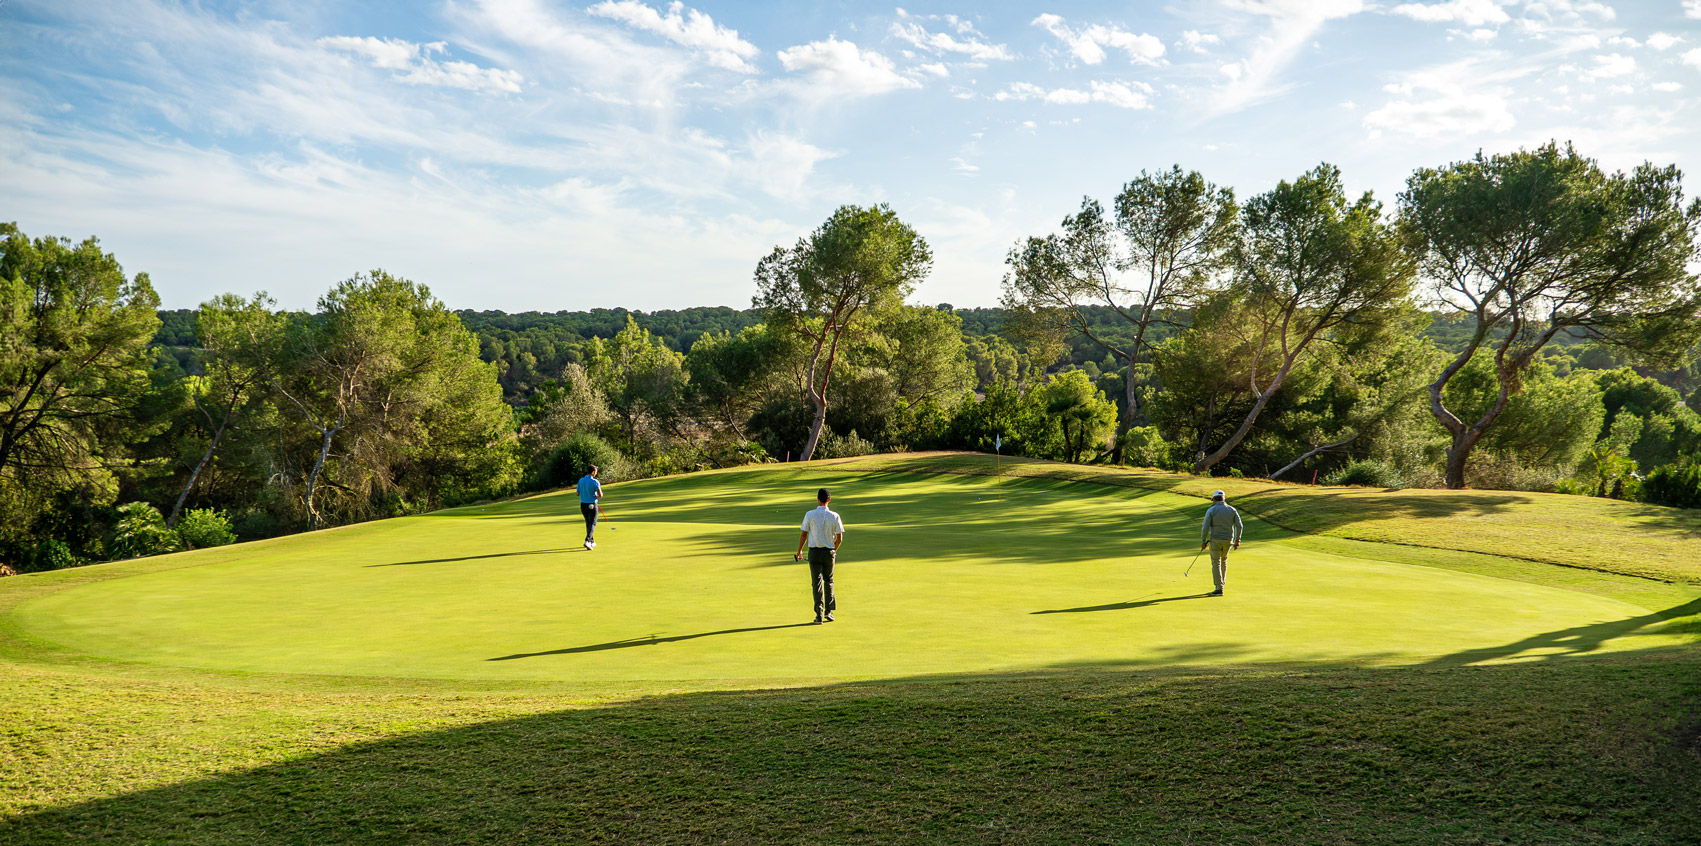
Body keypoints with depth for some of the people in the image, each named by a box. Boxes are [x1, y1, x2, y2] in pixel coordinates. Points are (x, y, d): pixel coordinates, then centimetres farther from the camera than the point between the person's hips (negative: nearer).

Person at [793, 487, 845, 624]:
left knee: (817, 582, 2)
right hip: (829, 551, 1)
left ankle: (819, 614, -4)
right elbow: (839, 538, -2)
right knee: (828, 580, 18)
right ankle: (828, 611, 16)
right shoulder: (834, 516, -6)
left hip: (814, 551, -1)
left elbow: (803, 535, -4)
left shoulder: (810, 515, -8)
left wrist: (799, 551, 11)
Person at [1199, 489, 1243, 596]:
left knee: (1216, 563, 1)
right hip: (1228, 540, 4)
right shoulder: (1232, 510, 3)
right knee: (1223, 561, 24)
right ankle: (1221, 583, 28)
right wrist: (1237, 540, 6)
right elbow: (1239, 526, 0)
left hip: (1215, 540, -4)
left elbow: (1205, 528, -12)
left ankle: (1219, 589, -2)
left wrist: (1203, 541, -3)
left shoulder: (1211, 511, -8)